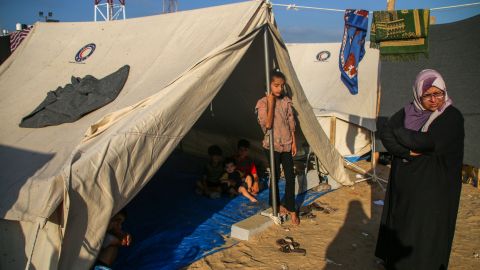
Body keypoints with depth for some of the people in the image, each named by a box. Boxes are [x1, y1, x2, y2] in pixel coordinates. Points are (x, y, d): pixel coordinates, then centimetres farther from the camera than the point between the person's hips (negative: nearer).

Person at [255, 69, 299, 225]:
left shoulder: (286, 101, 3)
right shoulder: (262, 103, -10)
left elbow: (291, 123, 7)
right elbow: (267, 125, -21)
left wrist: (293, 142, 4)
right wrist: (271, 104, -21)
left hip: (287, 144, 4)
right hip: (272, 145, -3)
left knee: (290, 177, 2)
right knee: (275, 176, 8)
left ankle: (291, 209, 13)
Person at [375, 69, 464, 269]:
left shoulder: (452, 117, -12)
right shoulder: (407, 112, 1)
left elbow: (430, 142, -26)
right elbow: (384, 133, -10)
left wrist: (400, 132, -13)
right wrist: (409, 152, -22)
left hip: (433, 187, -5)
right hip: (403, 182, 5)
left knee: (424, 228, 5)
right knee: (398, 220, 17)